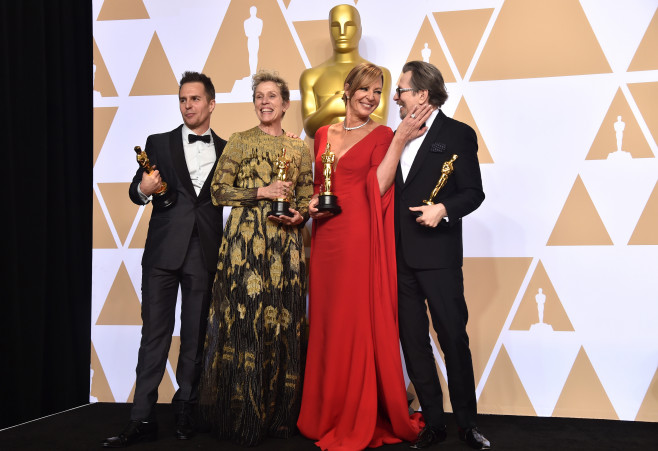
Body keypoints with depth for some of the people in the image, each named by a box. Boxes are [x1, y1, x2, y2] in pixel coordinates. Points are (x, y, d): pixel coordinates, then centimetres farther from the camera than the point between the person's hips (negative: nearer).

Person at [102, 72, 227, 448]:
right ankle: (143, 419, 3)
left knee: (195, 335, 7)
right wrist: (144, 189, -18)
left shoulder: (227, 151, 10)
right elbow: (136, 192, 4)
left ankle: (186, 410, 20)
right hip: (163, 251, 0)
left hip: (204, 254, 1)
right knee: (155, 333, -1)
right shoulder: (159, 143, 9)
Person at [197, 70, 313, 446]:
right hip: (245, 242, -2)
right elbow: (218, 191, 0)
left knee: (283, 322, 2)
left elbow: (307, 198, 14)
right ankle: (243, 417, 9)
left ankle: (279, 414, 15)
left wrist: (300, 215, -7)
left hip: (286, 243, 3)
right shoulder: (239, 142, 5)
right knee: (245, 320, -3)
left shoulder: (299, 148, 12)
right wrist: (262, 192, -10)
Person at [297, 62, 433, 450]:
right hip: (327, 239, 5)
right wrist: (313, 202, 3)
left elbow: (377, 188, -12)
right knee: (327, 325, 10)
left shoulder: (382, 136, 0)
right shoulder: (324, 135, 15)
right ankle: (328, 415, 24)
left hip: (361, 239, -5)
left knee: (360, 326, -3)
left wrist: (400, 140, -16)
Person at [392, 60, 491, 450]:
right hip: (399, 256, 6)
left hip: (438, 256, -6)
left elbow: (474, 192, -5)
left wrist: (443, 209, -20)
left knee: (454, 338, 1)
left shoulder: (458, 134, -1)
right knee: (413, 341, 8)